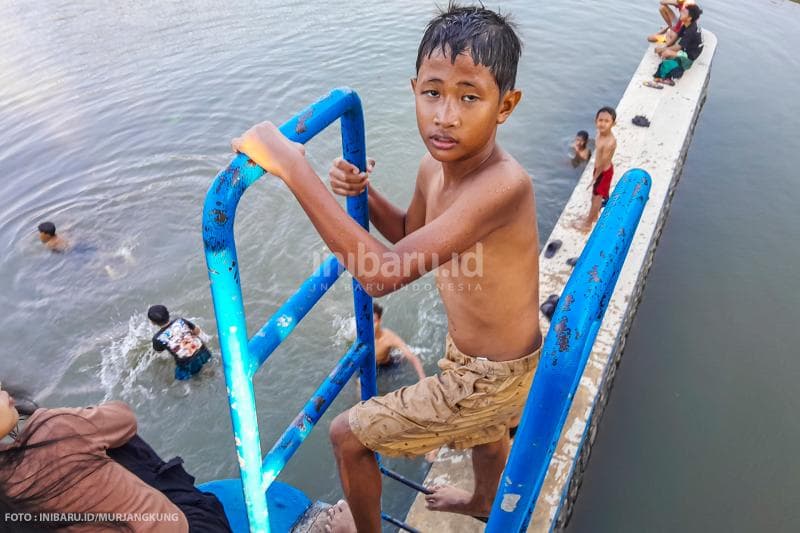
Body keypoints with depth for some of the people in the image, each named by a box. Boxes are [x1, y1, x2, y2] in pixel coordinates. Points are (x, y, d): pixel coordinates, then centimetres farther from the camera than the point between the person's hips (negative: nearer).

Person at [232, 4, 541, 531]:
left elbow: (384, 273, -44)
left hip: (490, 379, -8)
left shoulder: (504, 184, -36)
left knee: (348, 435, 6)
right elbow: (409, 232, 11)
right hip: (495, 356, 8)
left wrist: (294, 168, -42)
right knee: (485, 425, 37)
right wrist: (363, 195, -8)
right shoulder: (434, 167, -10)